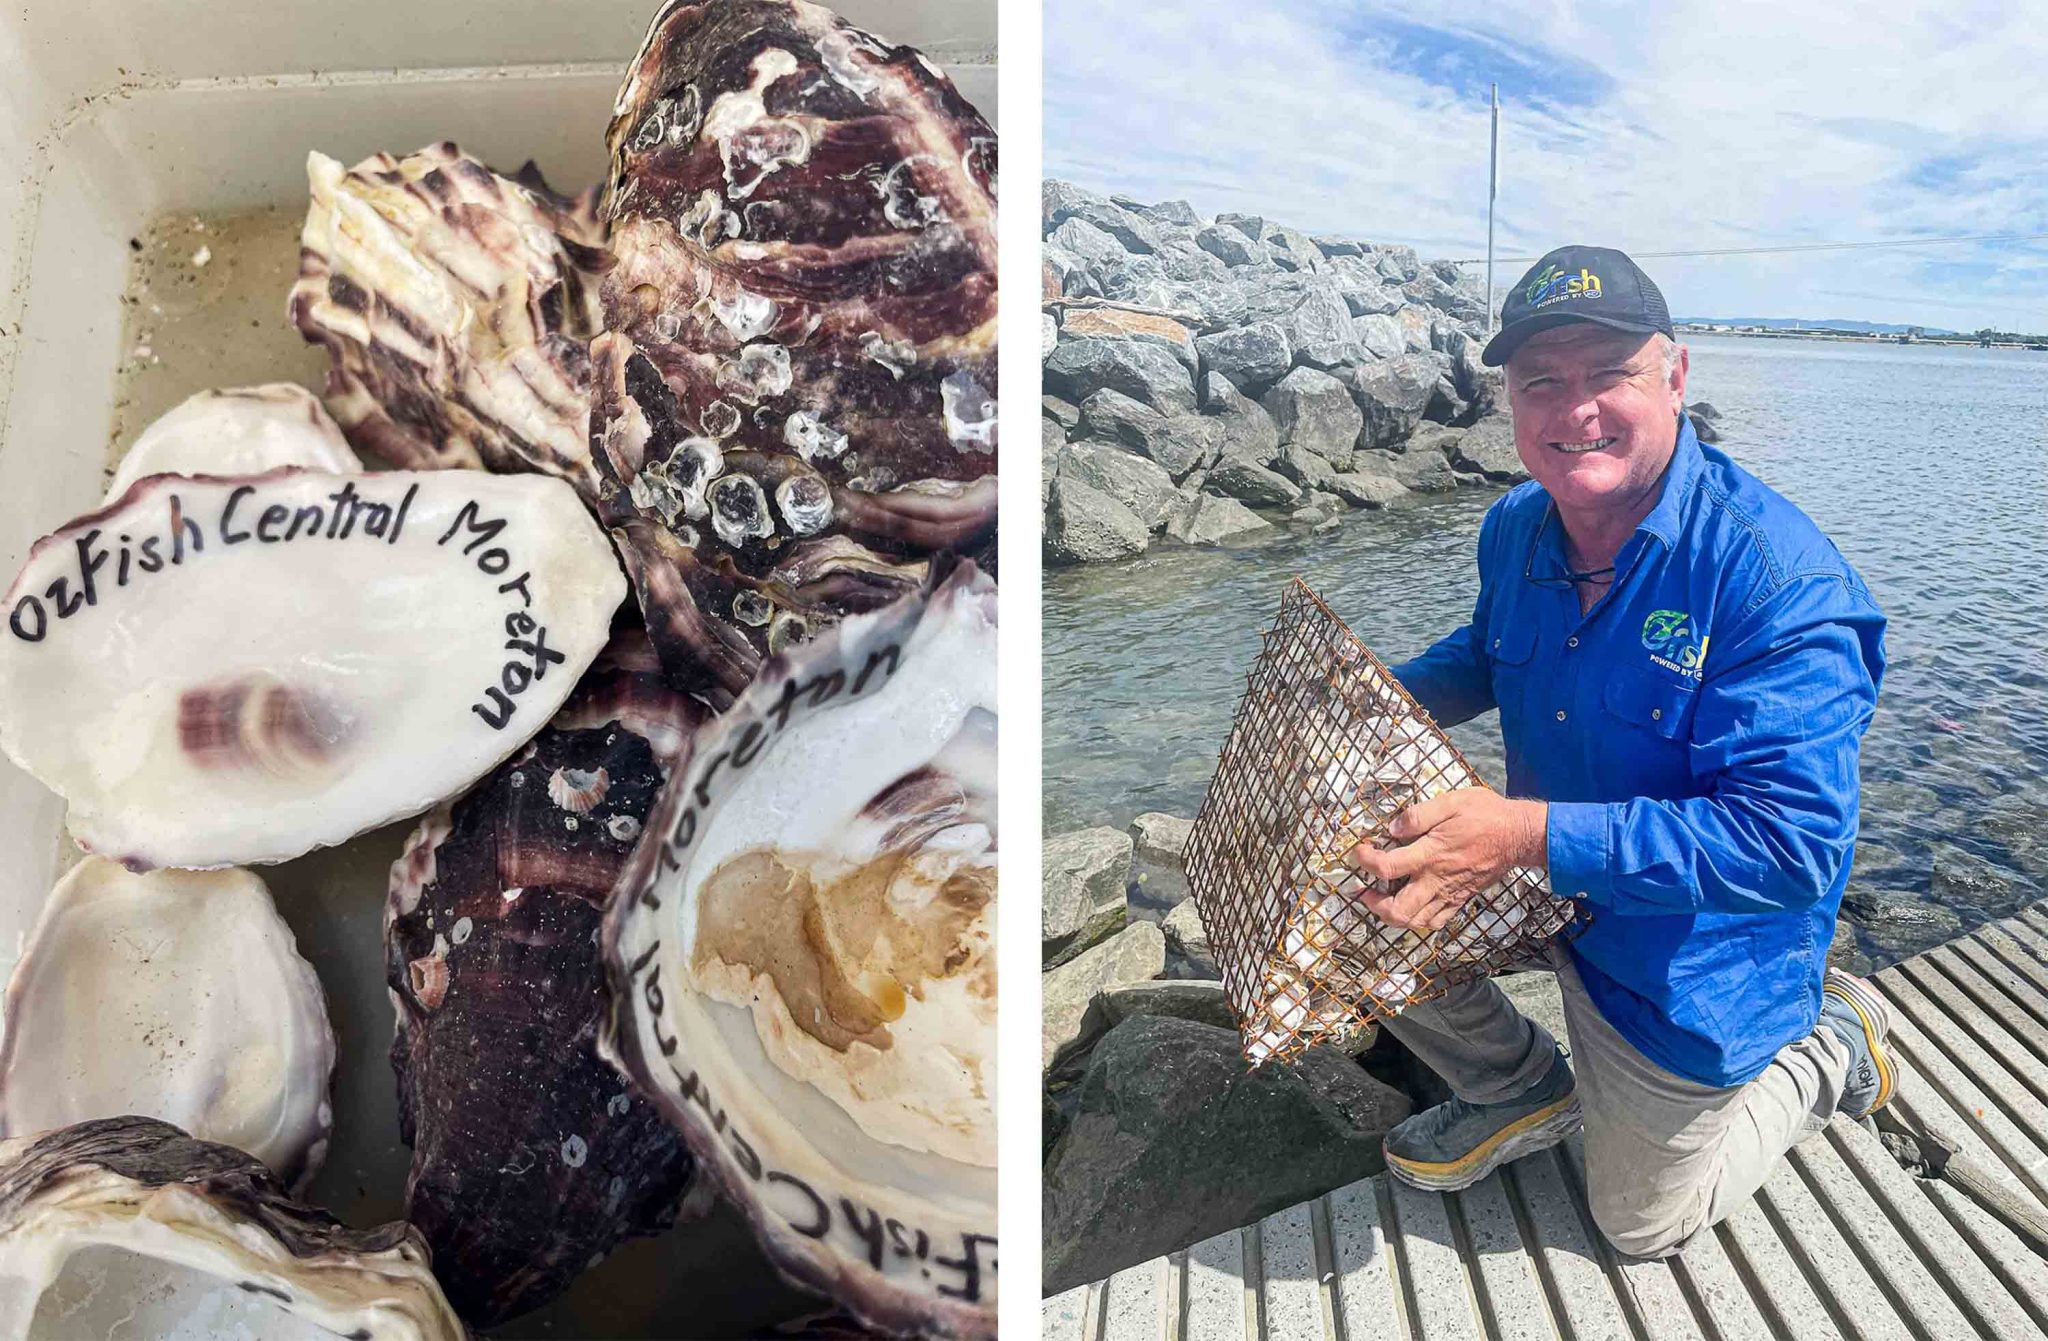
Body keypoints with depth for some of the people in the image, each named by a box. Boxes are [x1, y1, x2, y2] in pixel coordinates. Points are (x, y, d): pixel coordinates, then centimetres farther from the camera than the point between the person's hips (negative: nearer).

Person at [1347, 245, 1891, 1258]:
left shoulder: (1778, 579, -32)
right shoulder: (1516, 527, -9)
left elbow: (1792, 842, -36)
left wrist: (1532, 833, -45)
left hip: (1691, 961, -5)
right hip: (1546, 878, 6)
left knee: (1642, 1223, 12)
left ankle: (1830, 1046, 34)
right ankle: (1523, 1089, 17)